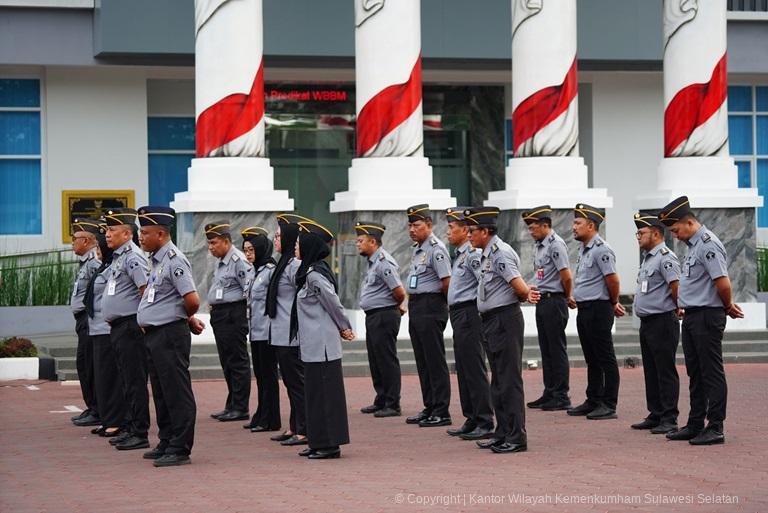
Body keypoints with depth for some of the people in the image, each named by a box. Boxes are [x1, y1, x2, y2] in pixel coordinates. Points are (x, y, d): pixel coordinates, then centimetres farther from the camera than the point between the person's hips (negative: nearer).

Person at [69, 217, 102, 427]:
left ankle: (98, 412, -2)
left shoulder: (94, 262, -16)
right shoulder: (86, 262, 17)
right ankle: (92, 408, 23)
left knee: (90, 367, -7)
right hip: (84, 321, 11)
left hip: (91, 320, -11)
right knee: (83, 364, 15)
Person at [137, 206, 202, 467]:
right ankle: (166, 444, 25)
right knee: (161, 393, 16)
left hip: (170, 334, -10)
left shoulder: (174, 260, -16)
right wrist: (189, 319, 16)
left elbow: (192, 300, -23)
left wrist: (186, 318, -3)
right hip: (155, 335, 10)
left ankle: (180, 449, -1)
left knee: (176, 394, -4)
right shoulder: (158, 260, 13)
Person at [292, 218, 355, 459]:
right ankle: (319, 442, 18)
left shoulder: (315, 274, -17)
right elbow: (332, 305, 15)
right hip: (314, 345, 9)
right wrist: (344, 330, 9)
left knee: (324, 391, -4)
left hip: (321, 346, -9)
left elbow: (333, 304, -13)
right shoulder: (311, 271, 12)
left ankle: (330, 444, 1)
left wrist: (344, 328, 1)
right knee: (316, 391, 13)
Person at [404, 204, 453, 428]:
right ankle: (429, 408, 19)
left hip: (430, 308, -10)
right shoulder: (417, 249, 16)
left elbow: (447, 282, -18)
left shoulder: (436, 249, -14)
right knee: (423, 361, 13)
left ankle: (441, 412, -5)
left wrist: (445, 302, -4)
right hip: (416, 308, 10)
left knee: (435, 361, -7)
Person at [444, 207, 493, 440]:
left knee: (475, 370, -8)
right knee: (463, 370, 14)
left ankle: (485, 423, -5)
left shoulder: (473, 254, -14)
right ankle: (471, 420, 20)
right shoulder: (460, 255, 16)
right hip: (459, 316, 10)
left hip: (469, 314, -10)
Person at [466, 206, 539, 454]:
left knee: (509, 380, -8)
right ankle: (502, 434, 23)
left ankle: (516, 438, -6)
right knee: (498, 381, 15)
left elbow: (514, 278, -28)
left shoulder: (501, 252, -15)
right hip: (492, 321, 10)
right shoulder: (488, 254, 15)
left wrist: (527, 294, -36)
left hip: (505, 320, -10)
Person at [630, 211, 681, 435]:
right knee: (651, 372, 14)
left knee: (665, 371, -6)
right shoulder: (647, 258, 17)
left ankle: (669, 419, -4)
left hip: (662, 322, -10)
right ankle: (655, 415, 21)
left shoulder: (665, 257, -15)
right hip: (647, 322, 10)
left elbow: (676, 287, -22)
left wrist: (678, 308, -7)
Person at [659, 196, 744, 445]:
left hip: (707, 316, -10)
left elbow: (723, 283, -22)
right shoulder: (693, 245, 16)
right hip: (691, 316, 10)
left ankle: (715, 428, -2)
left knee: (712, 373, -5)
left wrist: (728, 307, -7)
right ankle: (695, 425, 22)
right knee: (695, 373, 14)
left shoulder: (708, 244, -16)